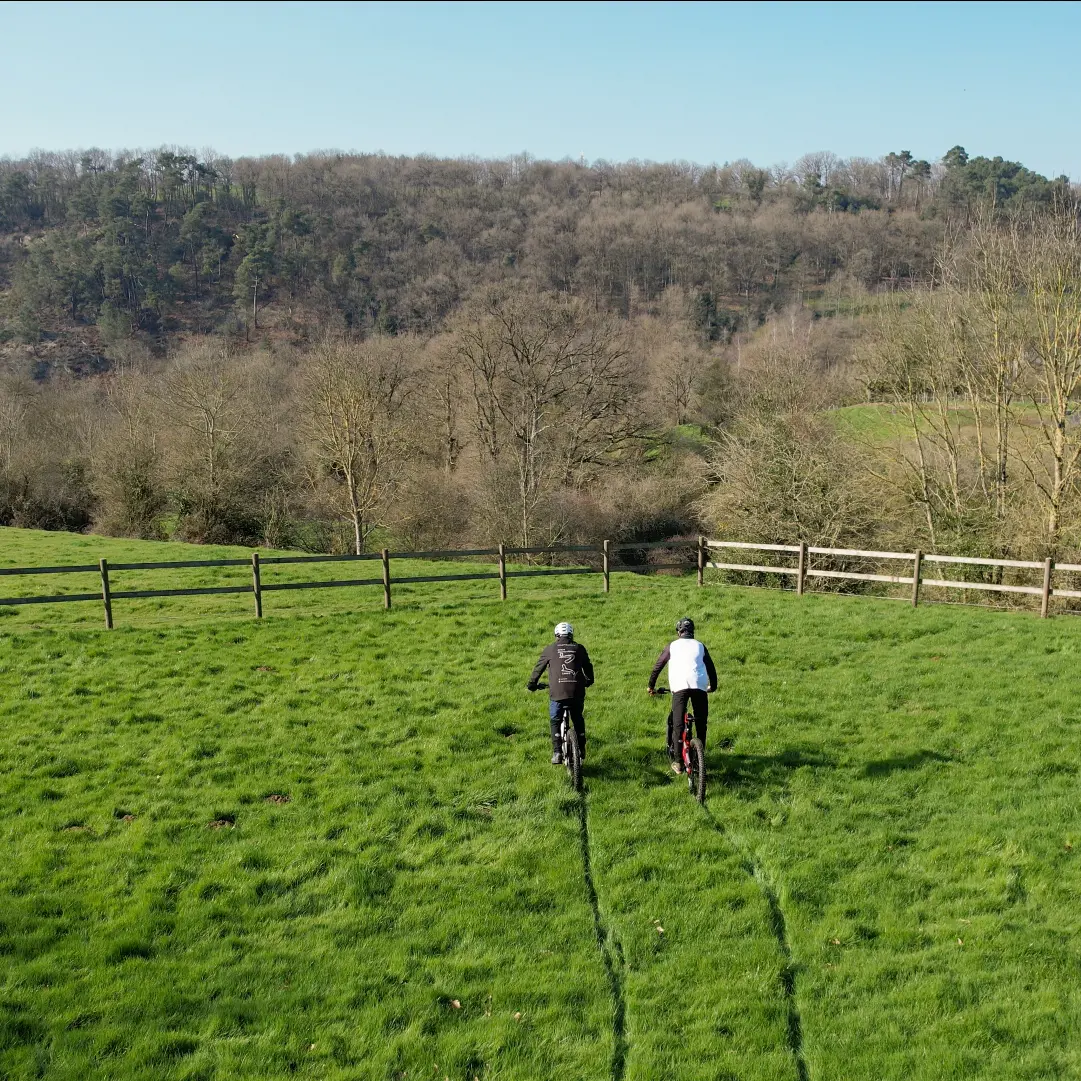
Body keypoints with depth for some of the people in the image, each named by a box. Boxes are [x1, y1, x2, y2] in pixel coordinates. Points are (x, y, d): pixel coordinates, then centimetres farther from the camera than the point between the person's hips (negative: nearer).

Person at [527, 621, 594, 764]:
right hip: (577, 692, 2)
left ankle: (557, 753, 0)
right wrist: (588, 681, 43)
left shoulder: (550, 649, 8)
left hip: (557, 692, -2)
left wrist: (532, 684, 29)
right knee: (578, 720, 23)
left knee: (555, 721, 13)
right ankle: (581, 751, 25)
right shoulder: (579, 648, 12)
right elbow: (588, 667, 23)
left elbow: (539, 668, 14)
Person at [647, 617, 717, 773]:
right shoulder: (700, 646, 22)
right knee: (701, 723, 14)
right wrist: (712, 686, 43)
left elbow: (658, 666, 20)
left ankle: (678, 762, -1)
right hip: (700, 686, 2)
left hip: (679, 687, -2)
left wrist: (651, 686, 31)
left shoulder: (672, 646, 18)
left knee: (677, 724, 1)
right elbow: (711, 668, 27)